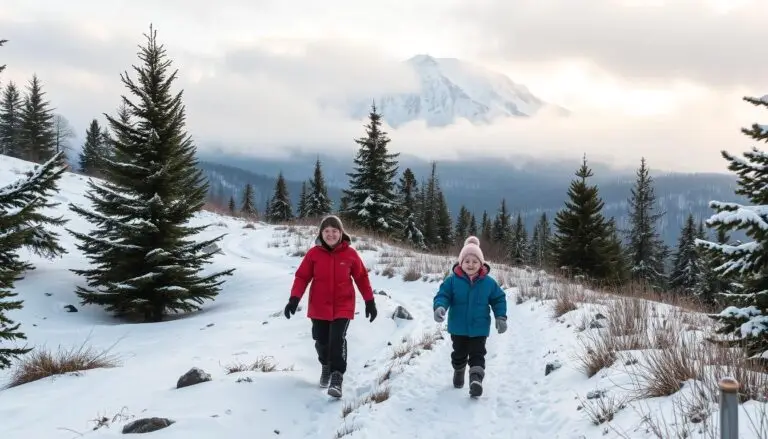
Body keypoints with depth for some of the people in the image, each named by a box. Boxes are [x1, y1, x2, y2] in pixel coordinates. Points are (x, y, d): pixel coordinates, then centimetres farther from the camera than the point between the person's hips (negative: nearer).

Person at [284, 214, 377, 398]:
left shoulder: (350, 254, -5)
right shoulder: (314, 253, -5)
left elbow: (362, 277, 5)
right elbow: (302, 277, -2)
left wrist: (370, 301, 6)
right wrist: (294, 299, -13)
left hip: (343, 306, -1)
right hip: (319, 307, 2)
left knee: (338, 339, -18)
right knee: (321, 341, 11)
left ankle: (337, 377, -14)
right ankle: (326, 365, 42)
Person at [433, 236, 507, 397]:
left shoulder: (488, 282, -7)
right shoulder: (452, 280, -11)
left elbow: (499, 299, 2)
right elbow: (443, 295, -11)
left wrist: (501, 317, -8)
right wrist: (439, 307, -33)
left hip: (479, 328, -1)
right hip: (458, 327, 1)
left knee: (477, 355, -7)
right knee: (459, 353, 20)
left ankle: (476, 380, -11)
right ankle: (458, 372, 45)